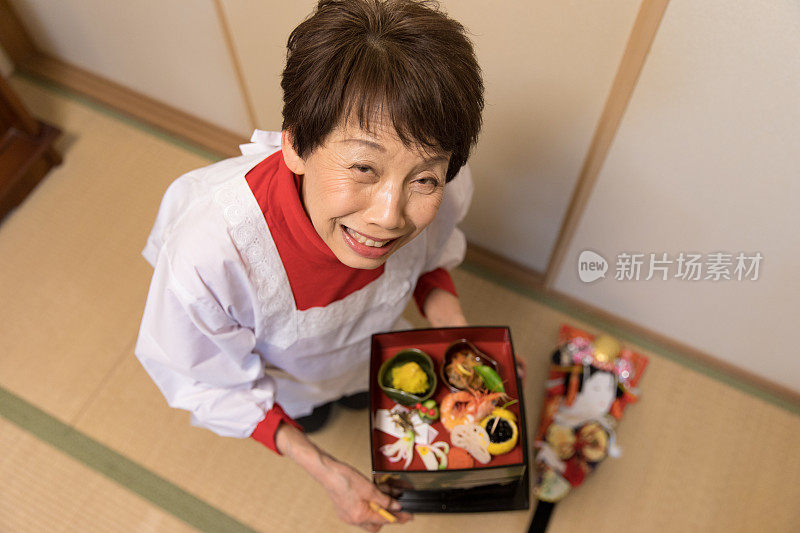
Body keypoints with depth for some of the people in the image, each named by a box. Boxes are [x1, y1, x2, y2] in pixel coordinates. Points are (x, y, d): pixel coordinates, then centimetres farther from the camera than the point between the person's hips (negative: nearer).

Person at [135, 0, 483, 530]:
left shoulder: (443, 189, -40)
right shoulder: (207, 255, -51)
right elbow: (204, 380, -27)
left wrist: (443, 307, -30)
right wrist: (320, 467, -30)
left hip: (368, 349, 3)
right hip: (284, 379, -2)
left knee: (368, 392, 40)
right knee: (305, 417, 37)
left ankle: (358, 394, 78)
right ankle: (309, 412, 75)